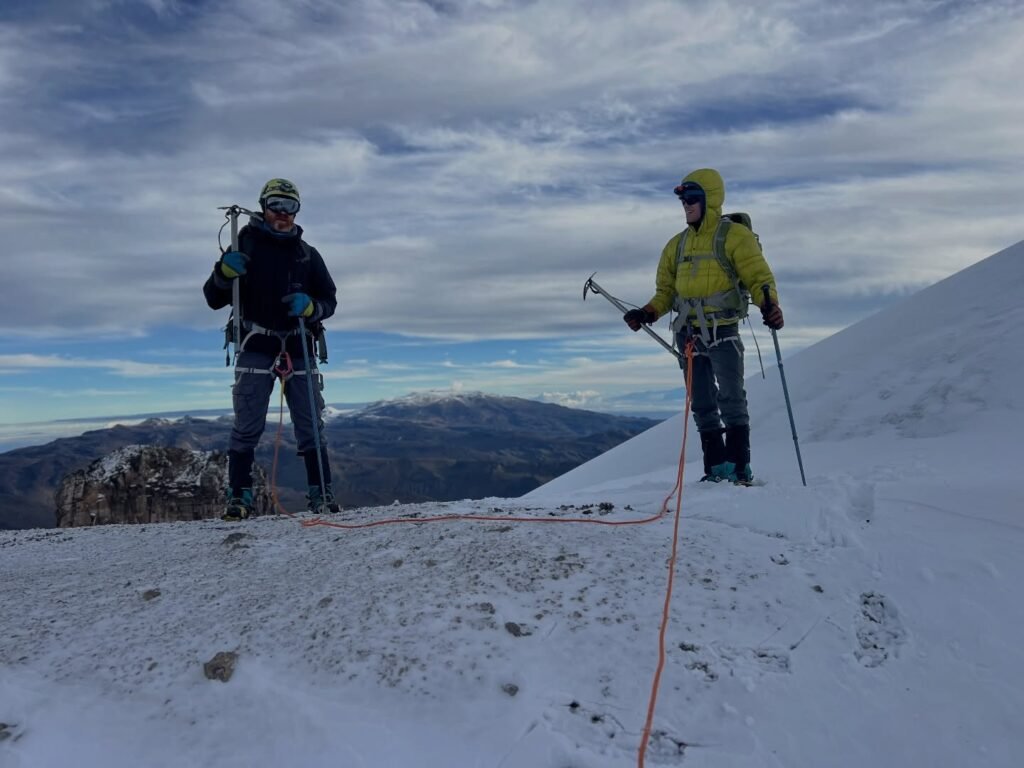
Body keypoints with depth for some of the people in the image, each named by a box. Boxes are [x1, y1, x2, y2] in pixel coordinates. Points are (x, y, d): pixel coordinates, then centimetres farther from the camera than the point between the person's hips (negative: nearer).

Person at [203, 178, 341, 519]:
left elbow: (329, 300, 11)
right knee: (247, 426, -4)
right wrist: (224, 272, -16)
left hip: (299, 348, 2)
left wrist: (310, 306, -11)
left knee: (310, 425, 3)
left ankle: (321, 493, 8)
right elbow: (214, 300, 4)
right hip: (256, 348, -2)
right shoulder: (245, 246, 6)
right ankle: (239, 497, 2)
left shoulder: (307, 254, 11)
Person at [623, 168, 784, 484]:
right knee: (702, 404, 6)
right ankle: (716, 467, 12)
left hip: (722, 330, -6)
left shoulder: (735, 236, 0)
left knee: (731, 399, -10)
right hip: (689, 333, 6)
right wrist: (648, 313, 2)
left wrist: (770, 304, -24)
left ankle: (739, 466, -3)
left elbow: (759, 276, -5)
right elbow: (666, 290, 19)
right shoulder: (677, 244, 17)